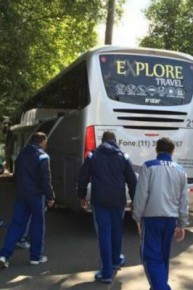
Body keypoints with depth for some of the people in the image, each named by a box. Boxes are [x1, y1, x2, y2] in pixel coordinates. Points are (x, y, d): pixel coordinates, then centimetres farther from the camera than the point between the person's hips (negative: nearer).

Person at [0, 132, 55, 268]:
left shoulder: (22, 154, 12)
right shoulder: (42, 156, -11)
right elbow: (45, 179, -16)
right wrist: (50, 196, -10)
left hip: (21, 195, 6)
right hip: (36, 195, -6)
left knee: (17, 224, 8)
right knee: (37, 225, 6)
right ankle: (36, 256, 14)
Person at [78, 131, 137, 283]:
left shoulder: (92, 156, 4)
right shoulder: (123, 157, 6)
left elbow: (83, 179, 6)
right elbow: (132, 181, 6)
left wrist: (82, 196, 19)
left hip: (99, 201, -2)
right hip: (118, 200, 2)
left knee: (104, 234, 0)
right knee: (117, 230, 20)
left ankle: (106, 272, 0)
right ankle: (116, 260, 40)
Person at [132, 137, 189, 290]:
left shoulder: (148, 166, -5)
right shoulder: (180, 170, 8)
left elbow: (141, 195, -9)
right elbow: (184, 201, 11)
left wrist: (138, 218, 0)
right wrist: (182, 224, 17)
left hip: (152, 217, -5)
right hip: (171, 218, 5)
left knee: (151, 256, -1)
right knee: (163, 256, 18)